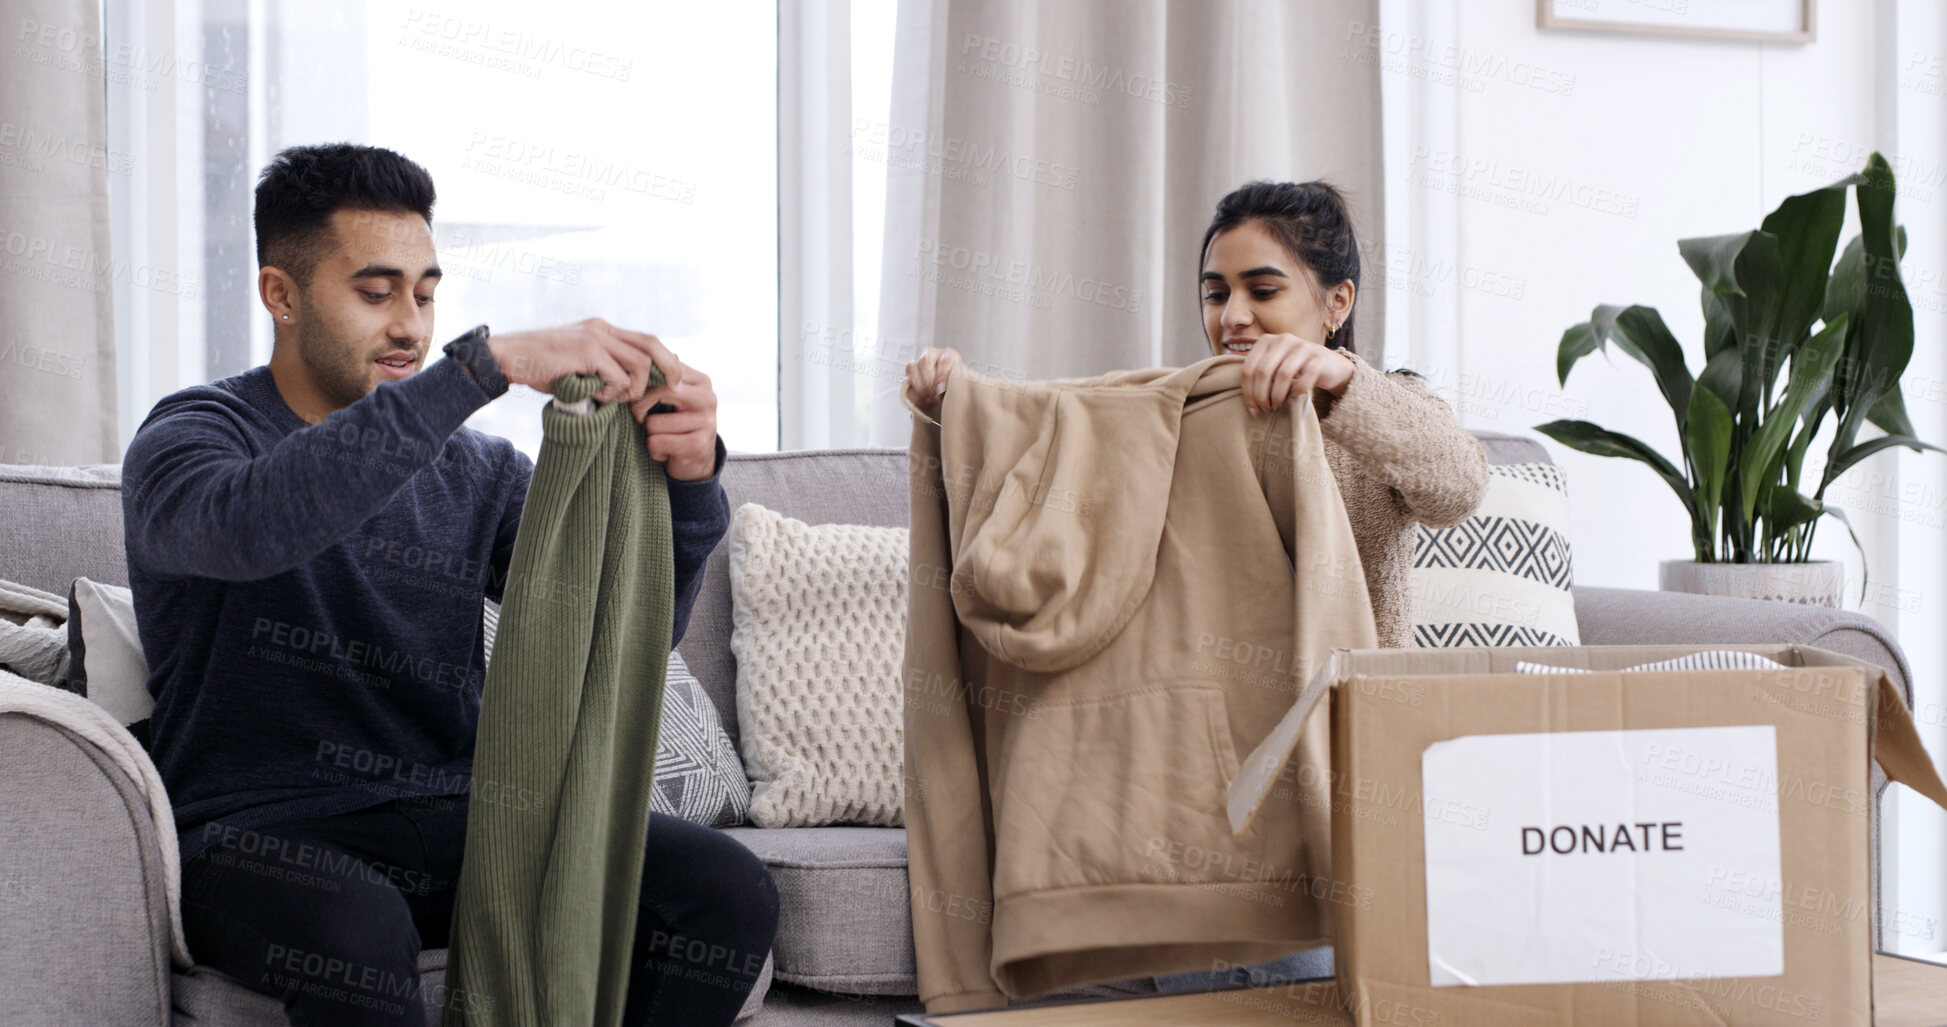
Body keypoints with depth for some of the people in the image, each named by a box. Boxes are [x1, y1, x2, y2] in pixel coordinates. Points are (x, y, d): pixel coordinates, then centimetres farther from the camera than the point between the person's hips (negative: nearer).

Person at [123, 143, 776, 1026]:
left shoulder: (477, 470, 12)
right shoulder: (186, 439, -2)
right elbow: (248, 524, -28)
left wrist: (686, 484, -19)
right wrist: (489, 362, -33)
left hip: (454, 822, 5)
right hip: (260, 836, -4)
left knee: (729, 893, -17)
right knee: (357, 932, -39)